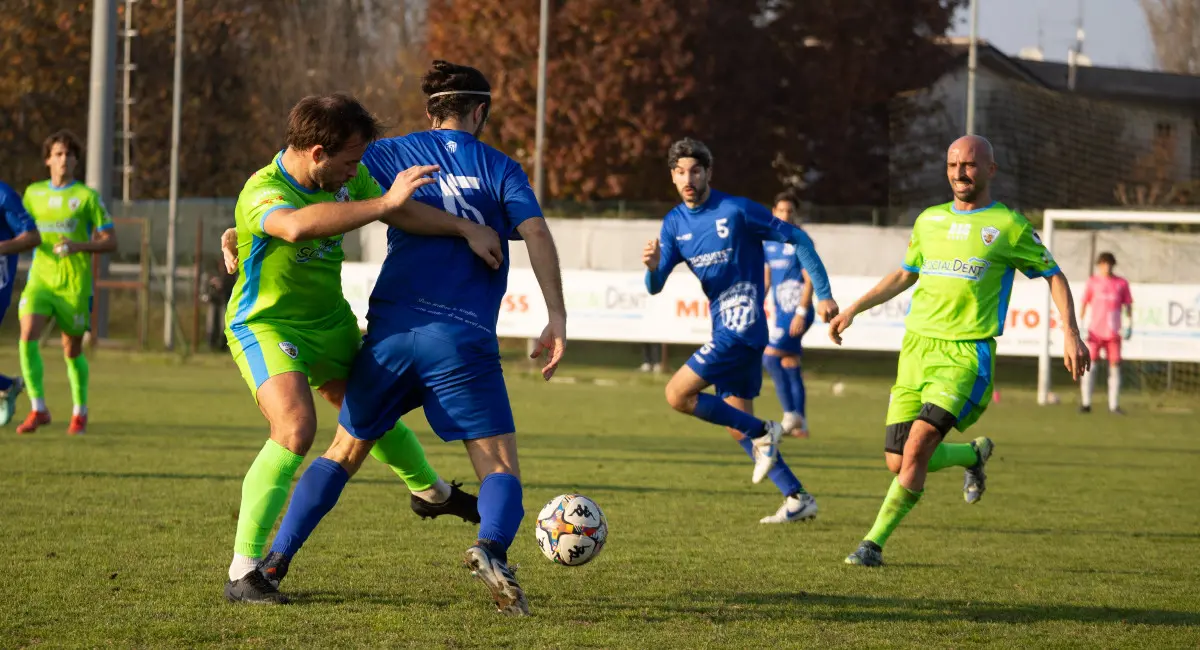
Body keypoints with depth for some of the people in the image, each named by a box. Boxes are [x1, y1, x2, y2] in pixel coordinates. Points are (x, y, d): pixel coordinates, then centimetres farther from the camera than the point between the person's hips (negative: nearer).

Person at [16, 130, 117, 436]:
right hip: (40, 279, 3)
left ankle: (80, 413, 27)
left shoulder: (87, 196, -2)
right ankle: (38, 409, -14)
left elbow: (110, 242, -3)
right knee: (28, 336, -19)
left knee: (72, 350, 6)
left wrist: (78, 246, -19)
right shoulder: (33, 193, 10)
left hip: (74, 284, -2)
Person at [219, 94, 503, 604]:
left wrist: (466, 229, -5)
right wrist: (384, 203, -53)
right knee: (296, 427, -28)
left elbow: (405, 213, 4)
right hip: (265, 326, -7)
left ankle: (429, 491, 56)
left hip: (329, 319, 7)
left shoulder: (346, 179, -9)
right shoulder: (262, 193, -31)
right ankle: (243, 573, -23)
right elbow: (299, 225, -53)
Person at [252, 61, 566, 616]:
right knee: (501, 469, 0)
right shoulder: (500, 169, 8)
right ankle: (492, 549, -31)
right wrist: (556, 317, -9)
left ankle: (275, 561, 11)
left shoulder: (393, 154, 13)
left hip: (390, 330, 3)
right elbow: (535, 232, -6)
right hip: (463, 340, -3)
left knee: (343, 452, 20)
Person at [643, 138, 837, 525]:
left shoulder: (736, 210, -10)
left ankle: (762, 434, -6)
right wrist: (652, 266, -21)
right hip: (725, 329, 8)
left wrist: (823, 293, -8)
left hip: (742, 325, -8)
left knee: (678, 395, -15)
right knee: (739, 426, 10)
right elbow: (655, 287, 3)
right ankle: (797, 499, 15)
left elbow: (797, 238, -5)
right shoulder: (675, 223, 9)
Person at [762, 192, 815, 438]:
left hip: (796, 312, -8)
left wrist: (800, 313, -20)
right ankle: (800, 425, 11)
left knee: (770, 356, -16)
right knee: (790, 365, 7)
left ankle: (791, 414, -12)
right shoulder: (769, 241, 13)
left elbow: (810, 279, -13)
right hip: (781, 311, 8)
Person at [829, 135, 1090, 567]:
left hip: (966, 354, -5)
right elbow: (904, 274, 29)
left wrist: (1070, 333, -4)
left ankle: (874, 543, -11)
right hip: (916, 348, 5)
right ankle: (974, 454, 30)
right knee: (898, 463, 0)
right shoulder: (929, 220, 14)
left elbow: (1053, 276, 7)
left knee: (918, 446, -21)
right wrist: (853, 310, 23)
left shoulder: (1009, 225, 0)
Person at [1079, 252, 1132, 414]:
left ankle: (1114, 405, 8)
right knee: (1089, 365, -8)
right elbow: (1084, 303, 8)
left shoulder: (1121, 283, 6)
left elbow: (1128, 305, 8)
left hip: (1114, 333, 1)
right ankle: (1085, 403, -3)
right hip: (1095, 332, -1)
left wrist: (1130, 323, -4)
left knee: (1115, 367, 1)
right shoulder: (1093, 282, 5)